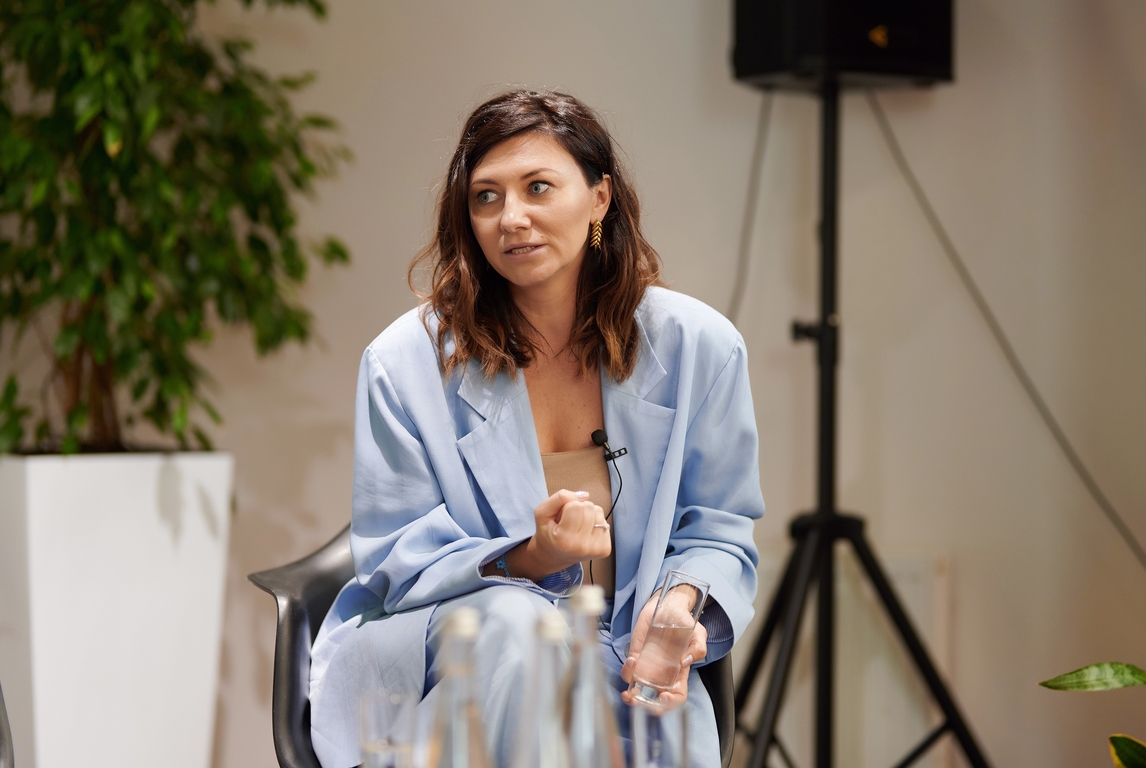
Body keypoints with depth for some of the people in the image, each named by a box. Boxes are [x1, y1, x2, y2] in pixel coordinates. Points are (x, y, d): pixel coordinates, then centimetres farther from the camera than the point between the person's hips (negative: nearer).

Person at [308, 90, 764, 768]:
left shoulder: (699, 347, 0)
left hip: (622, 663, 0)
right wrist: (526, 560, -24)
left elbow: (718, 534, 6)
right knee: (512, 619, -36)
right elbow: (397, 564, -4)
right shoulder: (406, 363, -5)